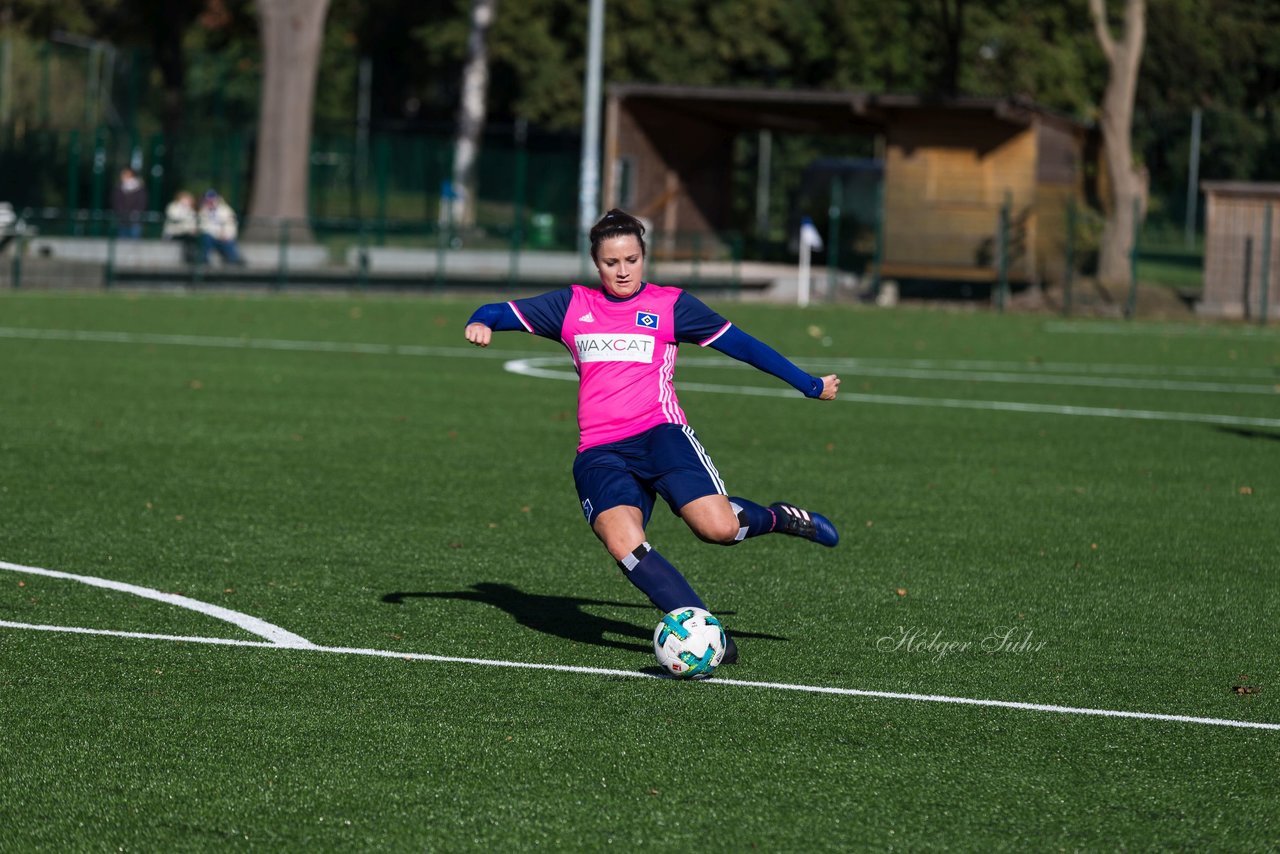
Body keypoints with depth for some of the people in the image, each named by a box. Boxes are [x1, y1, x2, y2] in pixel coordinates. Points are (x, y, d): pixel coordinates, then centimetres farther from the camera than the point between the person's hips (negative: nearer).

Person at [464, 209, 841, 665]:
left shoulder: (670, 305, 11)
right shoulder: (572, 306, 16)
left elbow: (740, 344, 14)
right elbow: (501, 313, 20)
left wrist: (809, 384, 16)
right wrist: (480, 323, -5)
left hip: (660, 434, -1)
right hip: (600, 452, 1)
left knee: (718, 528, -24)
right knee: (624, 543, -28)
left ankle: (776, 519, 10)